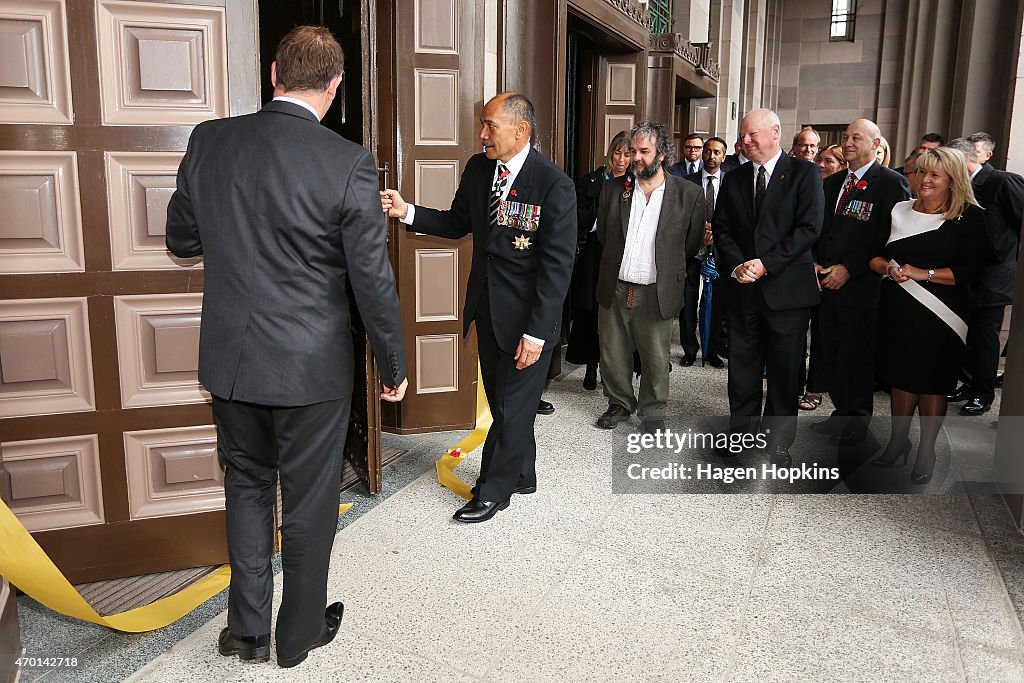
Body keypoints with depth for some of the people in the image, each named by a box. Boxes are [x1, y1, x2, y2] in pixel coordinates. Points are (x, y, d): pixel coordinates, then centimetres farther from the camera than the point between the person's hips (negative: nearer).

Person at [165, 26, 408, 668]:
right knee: (309, 503, 14)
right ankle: (300, 634, 33)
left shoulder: (209, 141, -4)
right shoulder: (349, 163, -16)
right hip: (312, 366, -3)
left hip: (230, 359, 4)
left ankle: (248, 628, 34)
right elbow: (373, 281, -13)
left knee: (247, 486, 23)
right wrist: (394, 366, -1)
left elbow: (181, 240, 8)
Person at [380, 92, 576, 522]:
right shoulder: (477, 169, 2)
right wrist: (407, 212, -2)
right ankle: (521, 476, 38)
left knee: (513, 406, 6)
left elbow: (557, 265, -19)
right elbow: (457, 223, 14)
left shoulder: (554, 186, -18)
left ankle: (494, 491, 23)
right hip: (486, 308, 7)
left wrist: (537, 331, -21)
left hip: (528, 317, -7)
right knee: (501, 401, 18)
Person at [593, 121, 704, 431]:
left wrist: (667, 268, 10)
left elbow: (692, 243, 5)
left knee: (656, 359, 7)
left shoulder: (688, 194, -5)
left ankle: (653, 412, 26)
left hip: (656, 292, -3)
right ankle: (620, 403, 33)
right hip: (615, 288, 3)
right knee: (613, 354, 13)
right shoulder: (613, 188, 3)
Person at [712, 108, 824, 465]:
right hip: (743, 288, 4)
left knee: (784, 369, 6)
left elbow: (809, 228, -10)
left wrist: (766, 263, -16)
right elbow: (720, 228, 9)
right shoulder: (734, 179, 11)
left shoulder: (804, 174, -2)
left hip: (787, 287, -4)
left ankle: (778, 441, 18)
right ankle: (741, 430, 24)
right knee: (742, 365, 10)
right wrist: (738, 265, -9)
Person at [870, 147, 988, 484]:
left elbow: (971, 269, -12)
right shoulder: (899, 211, 8)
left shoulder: (968, 217, -4)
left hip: (938, 313, -3)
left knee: (931, 381, 5)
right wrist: (888, 268, -12)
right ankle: (898, 440, 27)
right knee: (900, 375, 11)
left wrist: (923, 273, -18)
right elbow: (873, 254, 8)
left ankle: (926, 450, 20)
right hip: (896, 310, 4)